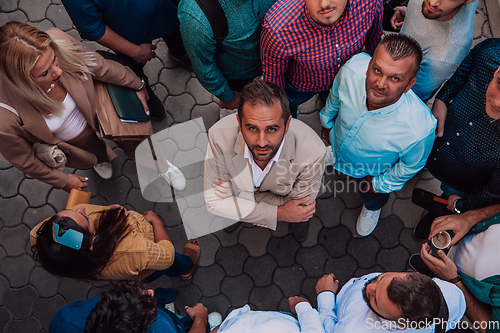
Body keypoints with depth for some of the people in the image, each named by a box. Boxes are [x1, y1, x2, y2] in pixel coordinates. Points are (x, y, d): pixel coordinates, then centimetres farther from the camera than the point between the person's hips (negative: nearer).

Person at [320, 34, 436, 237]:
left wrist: (381, 184, -4)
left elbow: (411, 165, -21)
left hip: (373, 171, -1)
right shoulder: (353, 68, -40)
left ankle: (372, 209, 72)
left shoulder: (420, 129, -47)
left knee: (372, 199, 34)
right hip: (335, 148, 1)